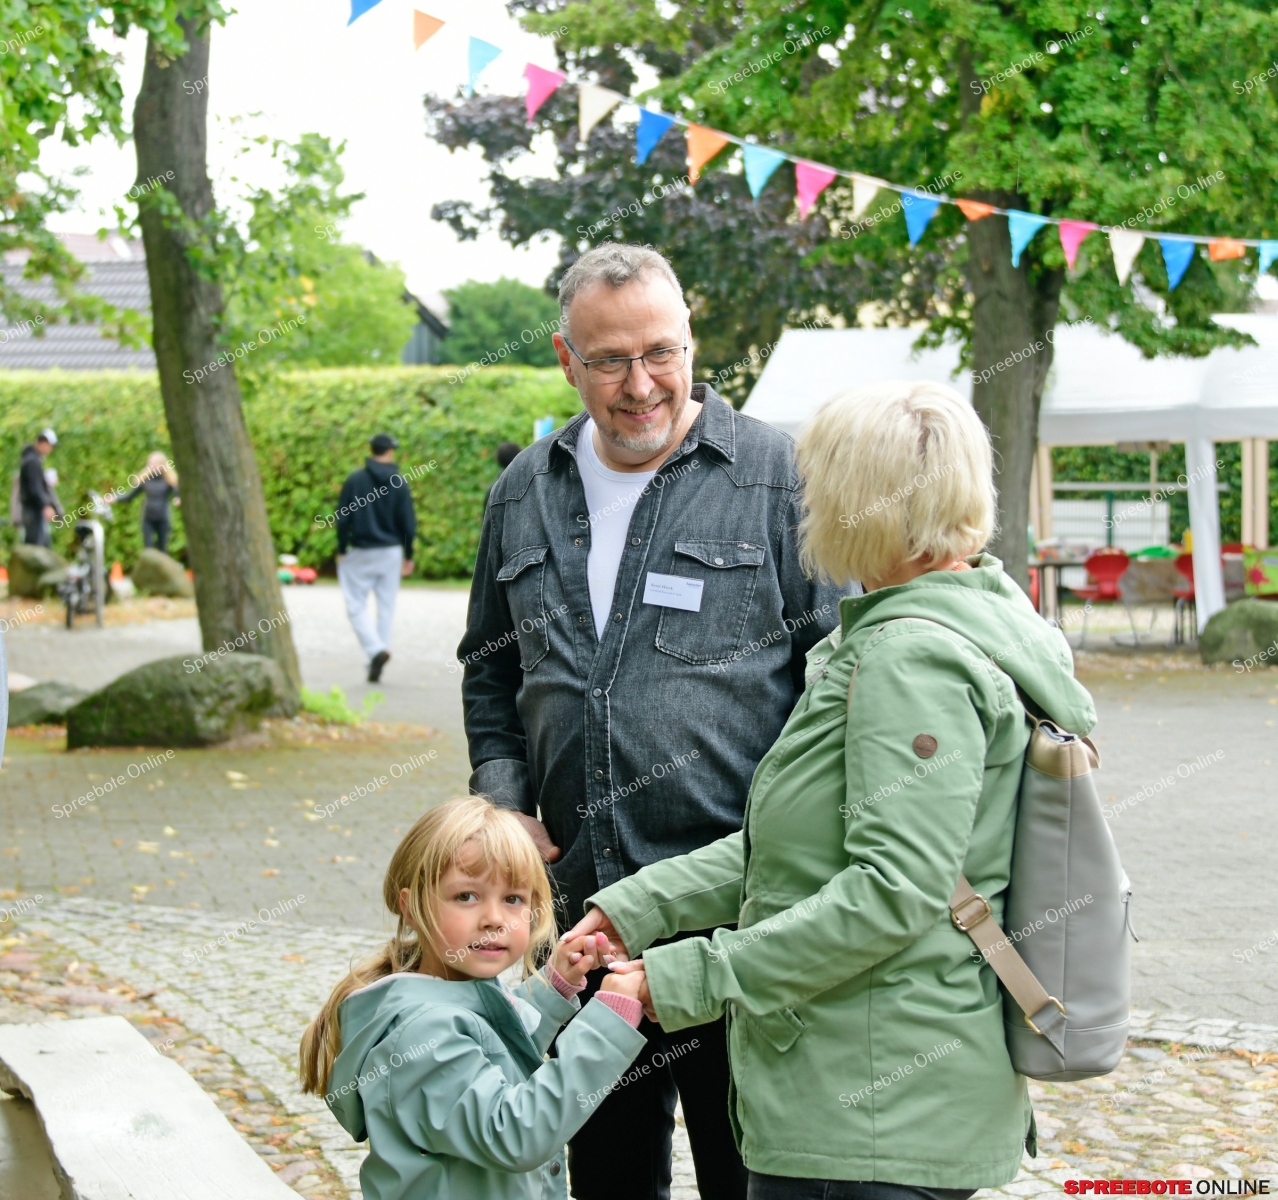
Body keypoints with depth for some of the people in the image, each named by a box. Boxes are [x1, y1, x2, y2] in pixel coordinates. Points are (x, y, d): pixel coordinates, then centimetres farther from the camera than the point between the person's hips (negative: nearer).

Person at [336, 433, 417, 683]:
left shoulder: (355, 480, -5)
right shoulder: (399, 483, -2)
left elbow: (343, 518, -5)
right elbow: (408, 524, -1)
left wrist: (341, 550, 3)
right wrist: (408, 556, 9)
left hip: (360, 552, -2)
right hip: (391, 552, 2)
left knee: (357, 605, 2)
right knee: (386, 607, 10)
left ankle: (375, 650, -17)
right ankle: (381, 649, 9)